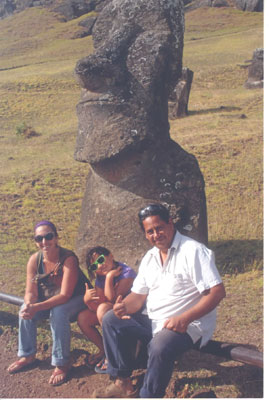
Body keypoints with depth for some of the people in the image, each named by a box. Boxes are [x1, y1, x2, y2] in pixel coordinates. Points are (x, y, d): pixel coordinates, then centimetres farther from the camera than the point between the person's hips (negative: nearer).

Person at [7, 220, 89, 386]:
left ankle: (62, 364, -19)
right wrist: (29, 304, -36)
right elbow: (31, 292, -12)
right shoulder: (35, 259, -14)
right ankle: (27, 355, 5)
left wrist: (37, 307, -43)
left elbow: (65, 295, -33)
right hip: (51, 298, 6)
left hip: (77, 298, -6)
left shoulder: (69, 259, -31)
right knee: (26, 309, -15)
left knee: (58, 312, -33)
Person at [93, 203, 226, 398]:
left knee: (160, 346, -36)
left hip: (188, 326, -8)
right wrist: (124, 307, -13)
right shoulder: (149, 257, 11)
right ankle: (123, 384, 0)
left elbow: (218, 292, -20)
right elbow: (139, 295, 12)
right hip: (153, 322, 8)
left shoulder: (193, 251, -14)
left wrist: (184, 319, -29)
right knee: (111, 320, -1)